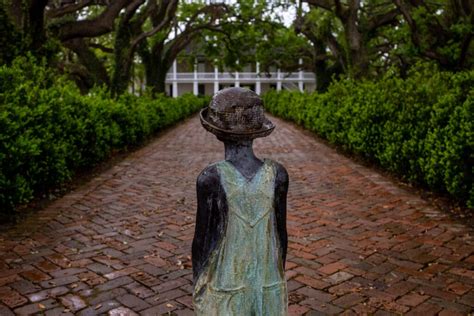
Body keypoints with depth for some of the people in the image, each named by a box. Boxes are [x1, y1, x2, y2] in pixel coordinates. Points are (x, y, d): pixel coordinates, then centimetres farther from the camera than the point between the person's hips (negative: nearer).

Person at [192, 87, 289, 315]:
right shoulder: (278, 175, -11)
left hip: (224, 293, -2)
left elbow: (201, 239, -11)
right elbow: (281, 234, -2)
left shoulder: (211, 178, -19)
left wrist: (197, 283, 5)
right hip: (269, 291, 2)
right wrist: (278, 278, 13)